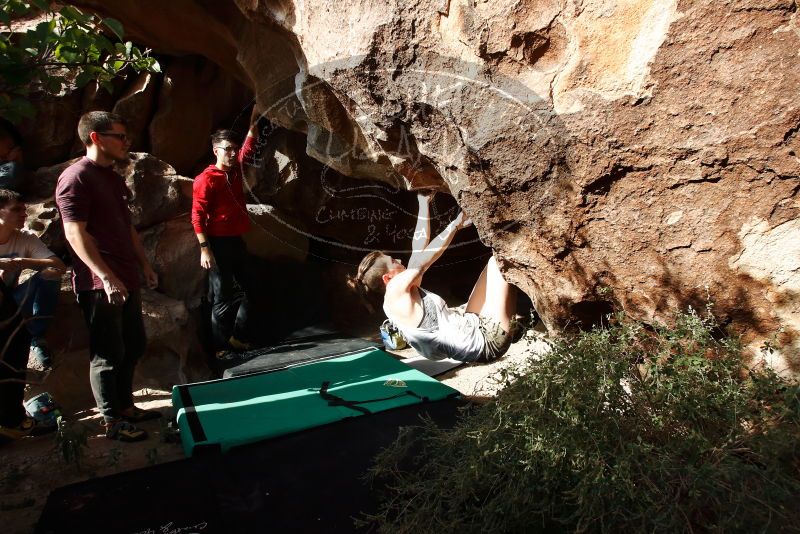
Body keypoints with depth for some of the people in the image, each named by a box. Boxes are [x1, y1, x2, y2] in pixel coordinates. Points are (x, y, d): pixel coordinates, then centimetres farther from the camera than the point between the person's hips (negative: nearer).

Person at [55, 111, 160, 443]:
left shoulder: (113, 178, 17)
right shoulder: (75, 178, -11)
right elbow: (75, 233, -19)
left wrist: (144, 265, 20)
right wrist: (107, 277, -25)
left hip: (126, 279, 9)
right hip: (100, 284, -9)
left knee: (133, 346, 16)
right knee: (108, 354, 0)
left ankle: (126, 406, 30)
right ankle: (112, 422, 12)